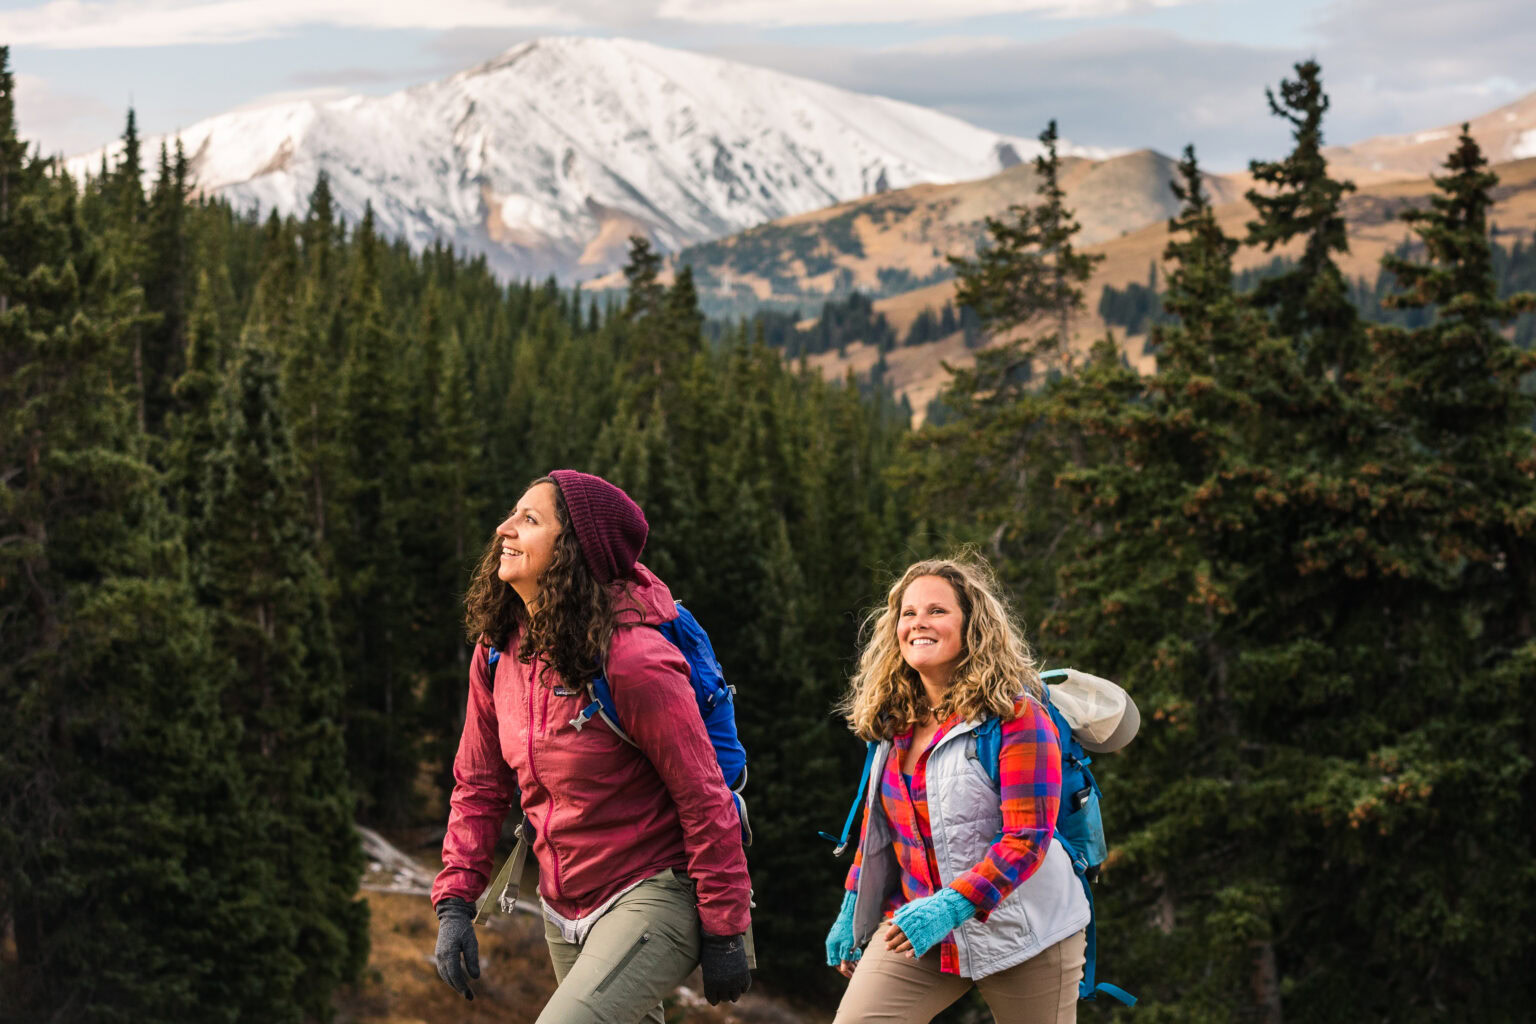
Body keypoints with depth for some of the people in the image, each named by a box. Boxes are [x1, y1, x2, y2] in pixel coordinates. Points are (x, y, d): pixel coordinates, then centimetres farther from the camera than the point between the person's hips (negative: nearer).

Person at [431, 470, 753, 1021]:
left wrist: (724, 933, -15)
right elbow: (479, 784, 10)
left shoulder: (631, 659, -23)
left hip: (650, 897, -8)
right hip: (563, 910, 8)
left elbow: (704, 798, -18)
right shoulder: (497, 651, -1)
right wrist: (454, 902, 1)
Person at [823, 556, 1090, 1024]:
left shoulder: (1017, 716, -13)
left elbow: (1028, 839, -19)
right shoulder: (894, 720, 7)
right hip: (916, 921, 5)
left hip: (1022, 932, -5)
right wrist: (851, 910, 19)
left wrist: (951, 905, -29)